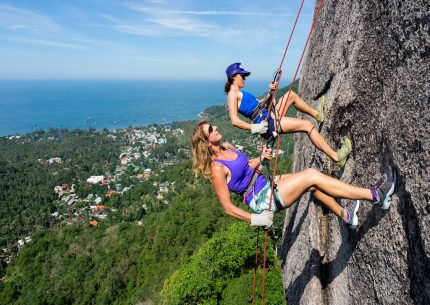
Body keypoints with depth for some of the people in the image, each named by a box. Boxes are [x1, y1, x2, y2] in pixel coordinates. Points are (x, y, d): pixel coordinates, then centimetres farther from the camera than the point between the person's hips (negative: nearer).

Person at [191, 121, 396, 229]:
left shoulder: (226, 148, 5)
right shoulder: (216, 168, -21)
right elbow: (228, 207, -19)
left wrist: (261, 159, 4)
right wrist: (255, 219, -22)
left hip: (267, 185, 9)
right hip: (262, 200, -9)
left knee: (312, 185, 2)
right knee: (312, 176, -14)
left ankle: (345, 215, 21)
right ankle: (375, 195, -5)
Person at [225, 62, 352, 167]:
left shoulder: (240, 93, 19)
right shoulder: (232, 94, -10)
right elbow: (234, 120, -22)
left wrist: (270, 92, 19)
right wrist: (254, 128, -28)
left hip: (270, 117, 11)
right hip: (266, 123, -11)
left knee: (291, 95, 20)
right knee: (307, 125, -14)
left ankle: (316, 113, 31)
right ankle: (336, 157, -11)